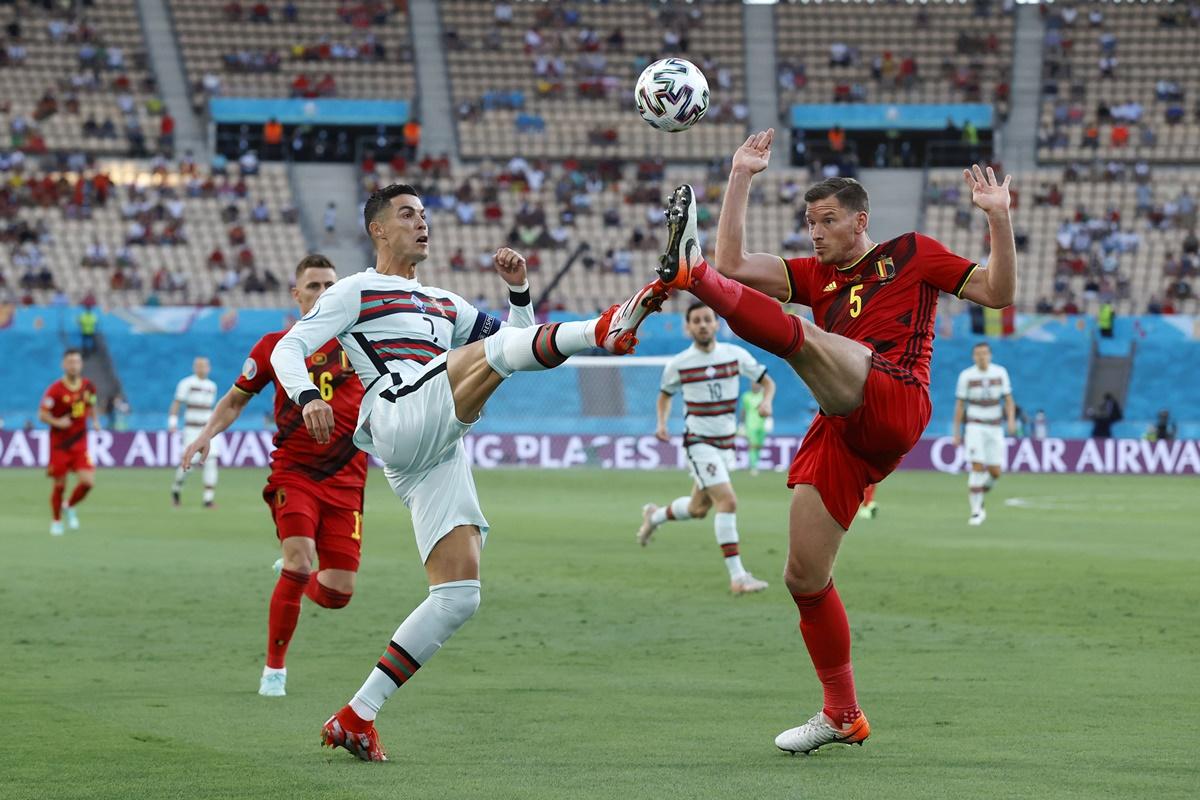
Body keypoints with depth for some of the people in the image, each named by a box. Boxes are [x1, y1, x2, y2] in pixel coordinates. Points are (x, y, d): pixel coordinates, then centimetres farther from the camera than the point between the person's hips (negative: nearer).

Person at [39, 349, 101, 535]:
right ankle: (56, 521, 26)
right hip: (59, 443, -3)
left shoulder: (87, 386, 2)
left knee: (88, 481, -11)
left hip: (80, 444, 3)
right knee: (60, 485, 3)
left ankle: (69, 507, 19)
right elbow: (42, 414, -11)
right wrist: (57, 422, -27)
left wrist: (95, 420, 3)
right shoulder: (55, 390, -12)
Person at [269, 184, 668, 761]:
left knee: (459, 595, -4)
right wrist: (307, 397, -15)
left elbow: (520, 338, 36)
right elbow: (287, 350, 6)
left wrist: (517, 290, 18)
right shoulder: (357, 292, 16)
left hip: (439, 453, 7)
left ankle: (356, 718, -2)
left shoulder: (444, 304, 35)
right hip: (400, 420, -7)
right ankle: (604, 330, -55)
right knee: (491, 349, -25)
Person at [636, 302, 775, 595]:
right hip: (699, 442, -5)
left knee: (698, 509, 18)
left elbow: (767, 381, 5)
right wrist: (662, 423, -6)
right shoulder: (678, 365, -7)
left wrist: (766, 401, -16)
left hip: (726, 444, 5)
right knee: (727, 502, -21)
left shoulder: (735, 355, -3)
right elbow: (665, 394, 11)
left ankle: (654, 515, 49)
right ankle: (737, 576, -21)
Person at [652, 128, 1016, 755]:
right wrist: (740, 179, 16)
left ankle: (689, 271, -48)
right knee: (804, 578, 3)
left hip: (895, 403, -7)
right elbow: (735, 264, 16)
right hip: (840, 434, 7)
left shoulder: (911, 254, 16)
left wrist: (998, 220, -3)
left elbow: (997, 293, 10)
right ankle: (842, 715, 13)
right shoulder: (815, 276, 28)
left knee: (800, 335, -30)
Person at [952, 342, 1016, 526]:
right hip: (974, 426, -3)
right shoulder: (966, 376, -4)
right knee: (977, 467, -16)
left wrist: (1011, 419, -13)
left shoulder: (1000, 372, 2)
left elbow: (1008, 400, 4)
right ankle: (976, 510, -9)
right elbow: (959, 405, 0)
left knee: (995, 472, 0)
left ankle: (979, 498, 27)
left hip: (995, 428, 3)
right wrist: (957, 432, -2)